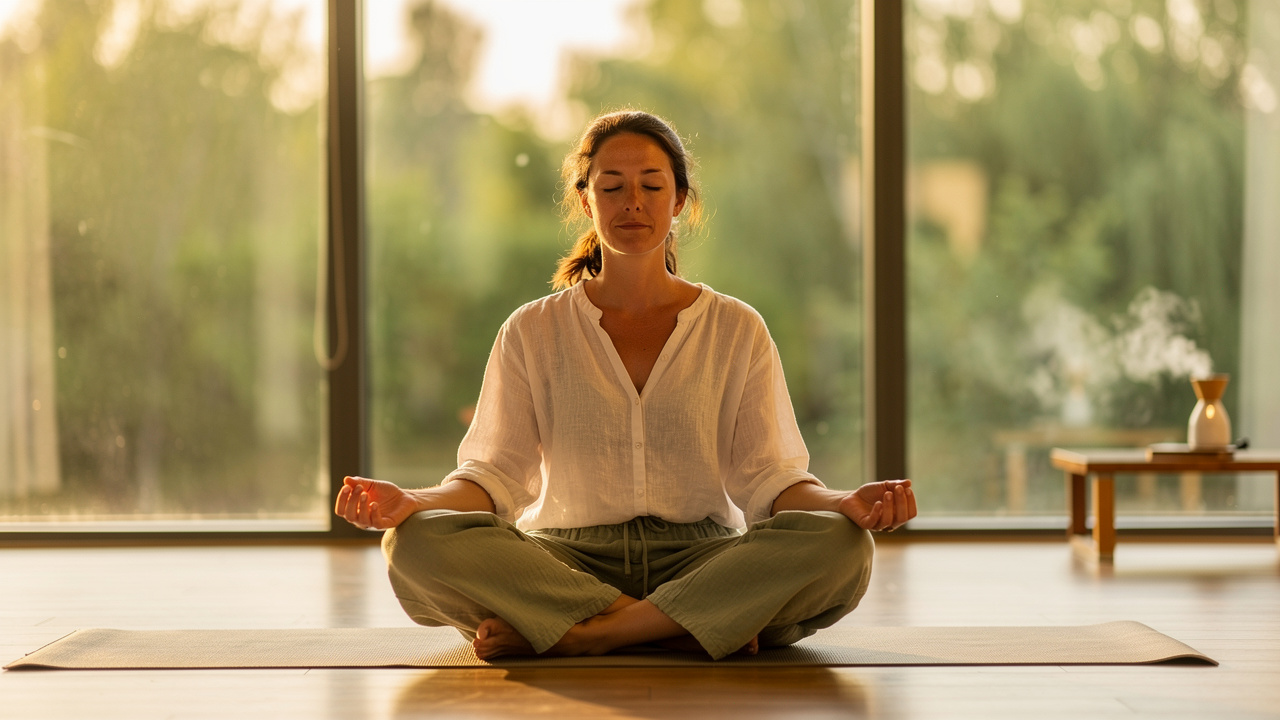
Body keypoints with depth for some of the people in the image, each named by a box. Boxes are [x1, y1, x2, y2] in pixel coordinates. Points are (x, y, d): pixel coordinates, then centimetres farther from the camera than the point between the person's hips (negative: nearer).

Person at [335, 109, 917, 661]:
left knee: (839, 546, -30)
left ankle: (577, 635, -26)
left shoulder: (737, 330, 11)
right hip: (569, 561, 0)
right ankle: (687, 629, -26)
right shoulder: (533, 333, 11)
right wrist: (414, 503, -18)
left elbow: (769, 477, 4)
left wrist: (844, 504, -18)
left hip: (701, 558, 0)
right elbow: (496, 473, 3)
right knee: (418, 544, -29)